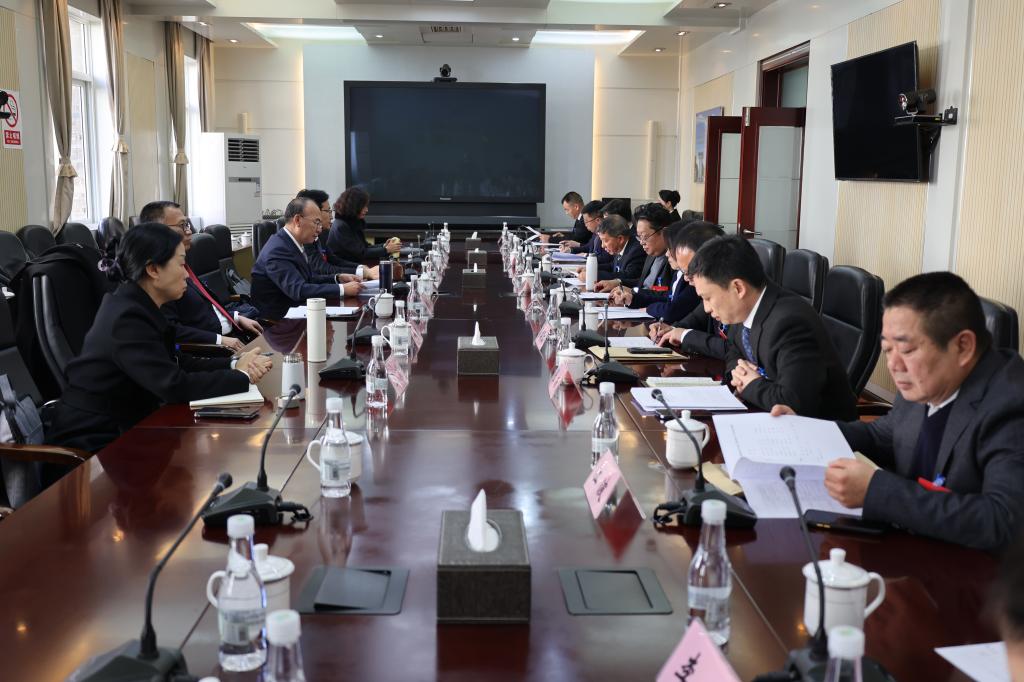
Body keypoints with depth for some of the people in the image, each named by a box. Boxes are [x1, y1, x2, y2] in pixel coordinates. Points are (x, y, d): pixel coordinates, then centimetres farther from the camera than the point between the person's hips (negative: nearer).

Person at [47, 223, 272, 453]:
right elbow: (176, 386, -27)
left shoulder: (136, 306, 4)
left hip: (119, 427, 8)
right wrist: (242, 377, -18)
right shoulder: (127, 318, -23)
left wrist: (234, 364, -6)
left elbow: (176, 363, 6)